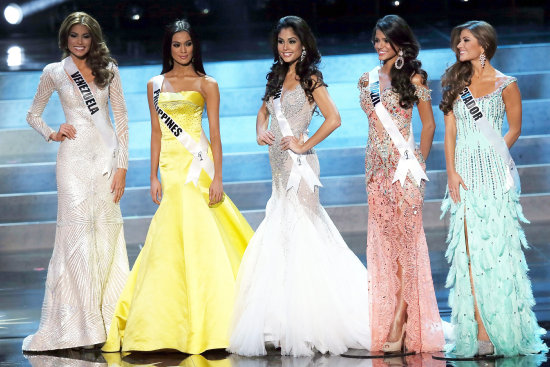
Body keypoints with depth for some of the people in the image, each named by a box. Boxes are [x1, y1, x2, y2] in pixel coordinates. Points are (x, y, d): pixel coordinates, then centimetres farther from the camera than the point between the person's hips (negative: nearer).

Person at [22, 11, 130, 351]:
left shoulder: (108, 69, 8)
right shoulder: (54, 72, 6)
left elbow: (122, 118, 6)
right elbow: (34, 114, 16)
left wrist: (122, 166, -1)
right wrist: (52, 134, -5)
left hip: (107, 154, 2)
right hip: (75, 158, -2)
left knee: (108, 233, -1)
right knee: (77, 232, -7)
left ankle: (109, 318, 4)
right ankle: (76, 324, -5)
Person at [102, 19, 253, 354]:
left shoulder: (206, 84, 4)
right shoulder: (155, 85, 14)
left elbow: (215, 134, 0)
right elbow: (156, 133, 14)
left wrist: (217, 177, -9)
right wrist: (154, 176, 7)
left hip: (197, 163, -3)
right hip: (171, 167, 3)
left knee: (196, 236, -10)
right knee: (171, 241, -1)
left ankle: (205, 324, -5)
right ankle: (170, 325, 3)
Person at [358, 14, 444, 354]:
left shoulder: (414, 77, 0)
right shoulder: (368, 79, 13)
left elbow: (429, 124, 3)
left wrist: (420, 162, -3)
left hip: (404, 163, -5)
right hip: (378, 166, 5)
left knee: (405, 236, -6)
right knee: (384, 238, 4)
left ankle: (401, 319, -5)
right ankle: (388, 321, 8)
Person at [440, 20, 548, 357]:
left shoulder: (505, 84, 1)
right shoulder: (456, 83, 12)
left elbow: (514, 129, 6)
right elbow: (450, 131, 7)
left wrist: (493, 155, -3)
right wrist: (452, 172, -3)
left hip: (494, 171, -4)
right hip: (464, 173, 4)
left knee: (497, 246, -4)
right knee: (470, 249, -1)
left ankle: (505, 330, 4)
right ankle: (480, 330, 0)